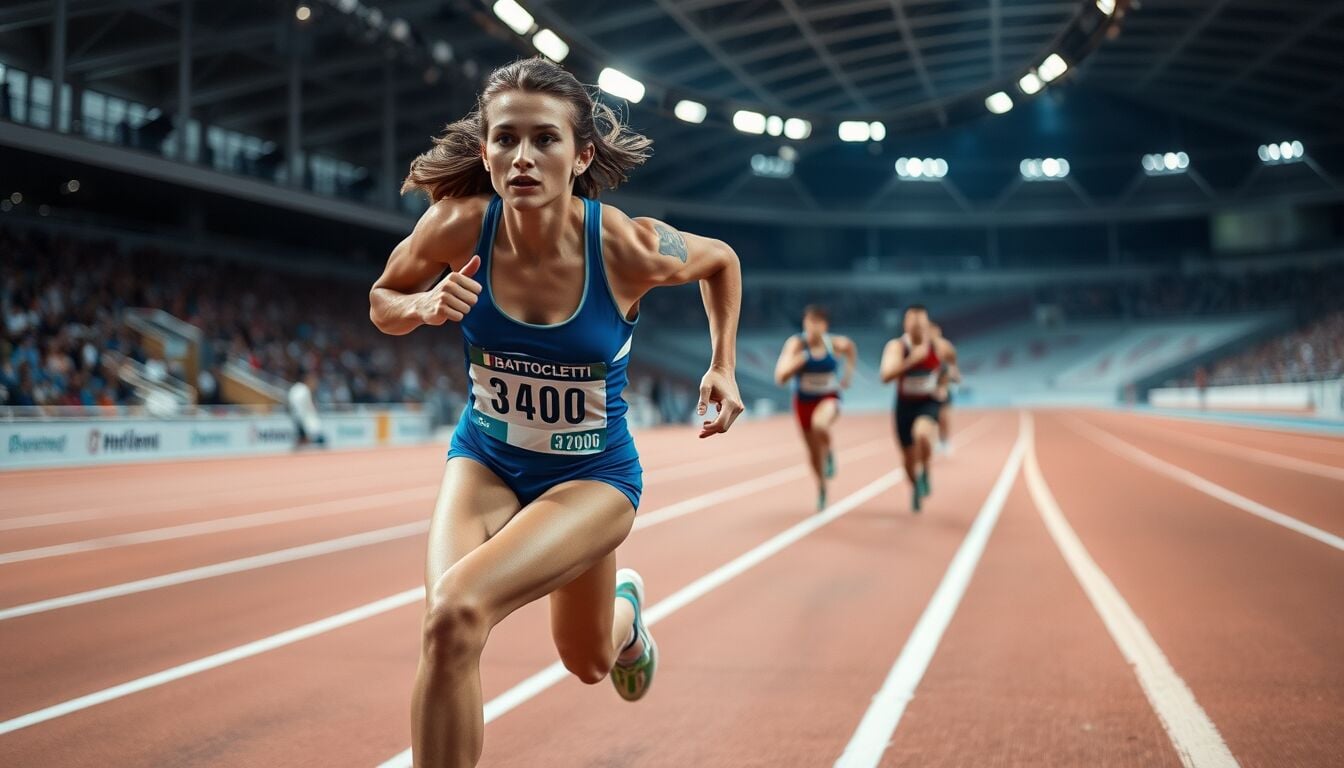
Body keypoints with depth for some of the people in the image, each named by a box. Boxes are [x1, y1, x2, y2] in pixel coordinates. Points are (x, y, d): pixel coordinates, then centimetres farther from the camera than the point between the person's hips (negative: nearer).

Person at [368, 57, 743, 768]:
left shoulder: (630, 248, -24)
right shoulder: (459, 226, -19)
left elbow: (721, 261, -1)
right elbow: (383, 302, 0)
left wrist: (723, 366, 0)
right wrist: (425, 305, -21)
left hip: (592, 475, -1)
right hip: (484, 460, 1)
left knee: (456, 613, -20)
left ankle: (625, 609, 17)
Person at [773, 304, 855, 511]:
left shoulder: (836, 344, -12)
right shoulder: (796, 343, -16)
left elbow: (851, 348, 14)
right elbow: (780, 377, -23)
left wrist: (848, 373, 8)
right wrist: (798, 361, -36)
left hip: (828, 398, -1)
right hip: (804, 401, 1)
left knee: (820, 424, -37)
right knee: (813, 450, 12)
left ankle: (830, 452, -4)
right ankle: (821, 487, 38)